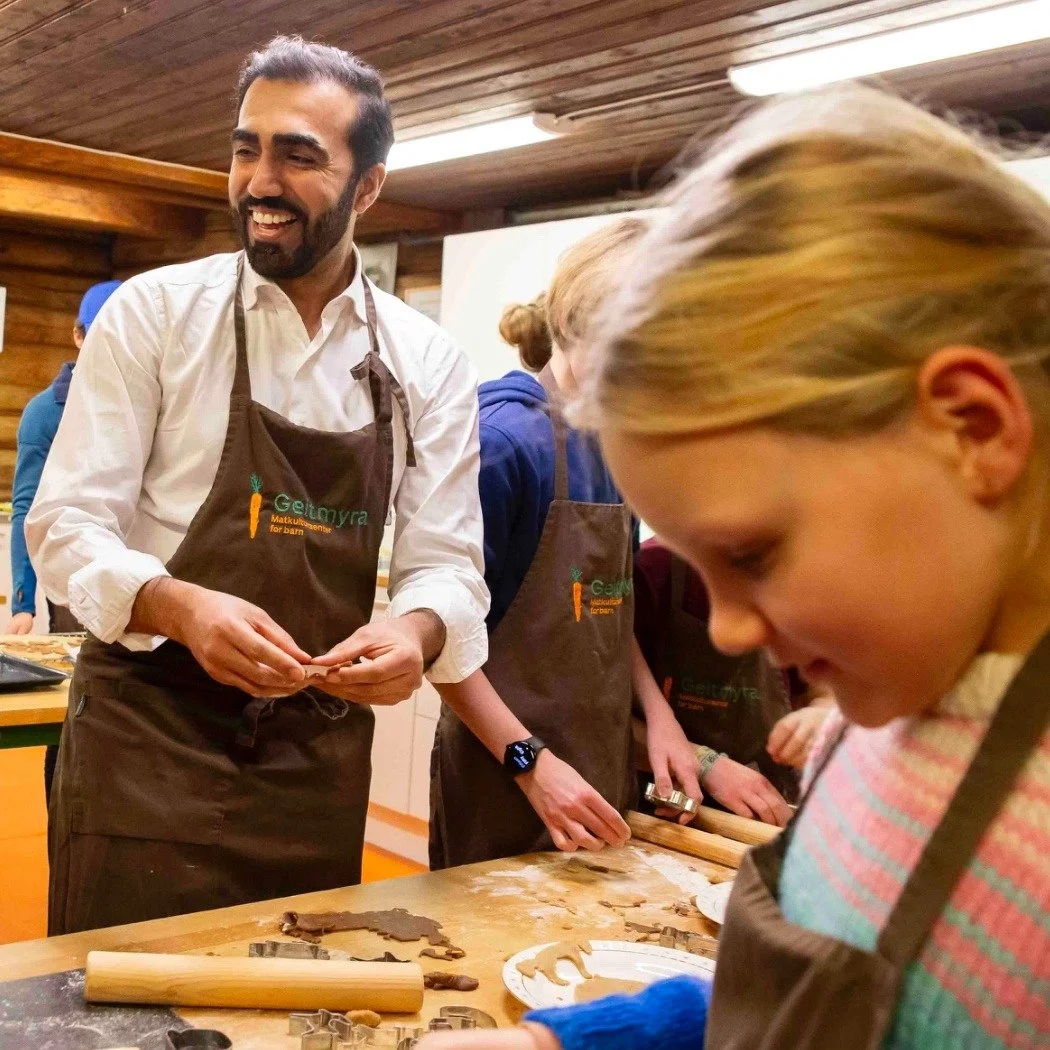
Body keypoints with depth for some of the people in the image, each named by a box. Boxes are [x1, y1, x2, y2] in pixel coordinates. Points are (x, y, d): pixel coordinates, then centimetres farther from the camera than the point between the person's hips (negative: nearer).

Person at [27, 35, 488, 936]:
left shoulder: (428, 364, 2)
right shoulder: (154, 312, -4)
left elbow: (445, 563, 0)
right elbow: (66, 524, -7)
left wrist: (415, 632, -24)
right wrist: (184, 608, -27)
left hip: (321, 757, 3)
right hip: (150, 740, -2)